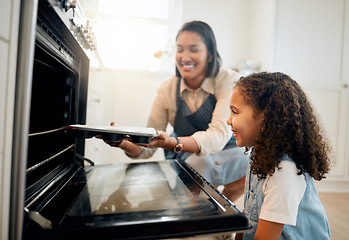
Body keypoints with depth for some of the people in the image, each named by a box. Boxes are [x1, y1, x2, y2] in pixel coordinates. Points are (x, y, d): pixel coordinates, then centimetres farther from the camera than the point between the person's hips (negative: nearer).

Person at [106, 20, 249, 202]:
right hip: (185, 159, 0)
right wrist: (125, 144, -34)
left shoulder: (229, 81, -19)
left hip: (227, 156, 0)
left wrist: (174, 143, -51)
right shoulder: (167, 89, -11)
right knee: (200, 163, -32)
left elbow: (219, 134, -33)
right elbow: (147, 148, -11)